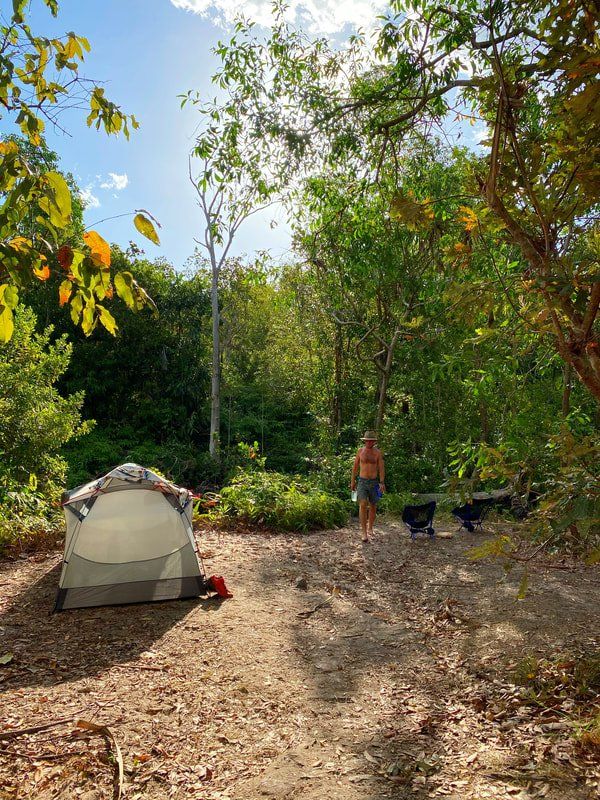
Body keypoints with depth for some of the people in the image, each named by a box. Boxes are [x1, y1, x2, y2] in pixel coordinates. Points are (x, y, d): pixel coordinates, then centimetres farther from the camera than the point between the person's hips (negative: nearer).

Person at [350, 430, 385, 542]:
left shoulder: (378, 452, -1)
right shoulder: (360, 451, 2)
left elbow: (381, 468, -4)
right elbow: (355, 467, 9)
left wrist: (382, 483, -14)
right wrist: (352, 481, 9)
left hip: (374, 482, 1)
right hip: (362, 481, -1)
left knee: (373, 506, 9)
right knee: (363, 505, -16)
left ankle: (370, 528, 29)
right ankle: (364, 532, -16)